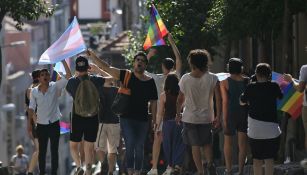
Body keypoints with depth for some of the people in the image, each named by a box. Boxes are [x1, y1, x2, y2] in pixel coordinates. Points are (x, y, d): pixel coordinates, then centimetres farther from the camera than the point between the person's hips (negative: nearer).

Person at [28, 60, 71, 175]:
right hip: (41, 125, 1)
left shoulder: (55, 87, -6)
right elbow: (31, 107, 5)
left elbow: (68, 76, -15)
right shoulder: (34, 91, -1)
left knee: (54, 150, 4)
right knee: (42, 151, 9)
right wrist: (33, 116, -12)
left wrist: (63, 61, -20)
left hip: (54, 124, -1)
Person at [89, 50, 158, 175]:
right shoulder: (126, 75, 0)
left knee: (139, 147, 7)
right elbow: (105, 67, -4)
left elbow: (153, 102, 8)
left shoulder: (150, 82, 4)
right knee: (130, 145, -14)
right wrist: (92, 55, -11)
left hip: (143, 120, 2)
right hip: (127, 118, -2)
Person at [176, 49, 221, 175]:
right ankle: (210, 162, -5)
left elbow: (180, 99, 0)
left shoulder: (185, 79, -9)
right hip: (207, 117, 1)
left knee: (195, 145, 6)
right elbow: (218, 99, -9)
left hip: (190, 117, -1)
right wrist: (218, 117, 0)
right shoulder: (212, 78, -8)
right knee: (207, 143, 18)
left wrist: (178, 113, 16)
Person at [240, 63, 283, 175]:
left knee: (257, 158, 11)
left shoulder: (251, 87, -4)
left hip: (254, 129, 1)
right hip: (271, 127, -1)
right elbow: (280, 96, 16)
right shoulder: (274, 86, -5)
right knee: (269, 159, 3)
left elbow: (242, 102, 11)